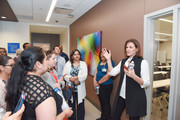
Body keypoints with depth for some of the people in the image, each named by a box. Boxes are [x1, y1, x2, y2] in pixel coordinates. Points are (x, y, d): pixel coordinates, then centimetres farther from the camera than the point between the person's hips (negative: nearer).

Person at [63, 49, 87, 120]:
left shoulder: (83, 64, 2)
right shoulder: (68, 64, 4)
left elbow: (85, 76, -10)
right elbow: (65, 75, -6)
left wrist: (74, 78, -19)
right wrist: (74, 80, -18)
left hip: (80, 89, 0)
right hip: (70, 89, 1)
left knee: (80, 106, 10)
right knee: (71, 105, 14)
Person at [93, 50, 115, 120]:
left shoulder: (110, 62, -13)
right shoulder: (100, 62, 13)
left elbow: (108, 75, -20)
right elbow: (96, 72, 12)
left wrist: (98, 82, -12)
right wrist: (94, 81, -4)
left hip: (106, 85, -8)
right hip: (99, 85, 8)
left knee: (106, 103, 4)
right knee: (101, 102, 19)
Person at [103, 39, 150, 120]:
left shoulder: (142, 62, -11)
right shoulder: (123, 61, 7)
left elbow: (146, 83, -15)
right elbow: (112, 73, 0)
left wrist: (133, 76, -31)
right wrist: (108, 59, -5)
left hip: (135, 98, -5)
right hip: (121, 96, 6)